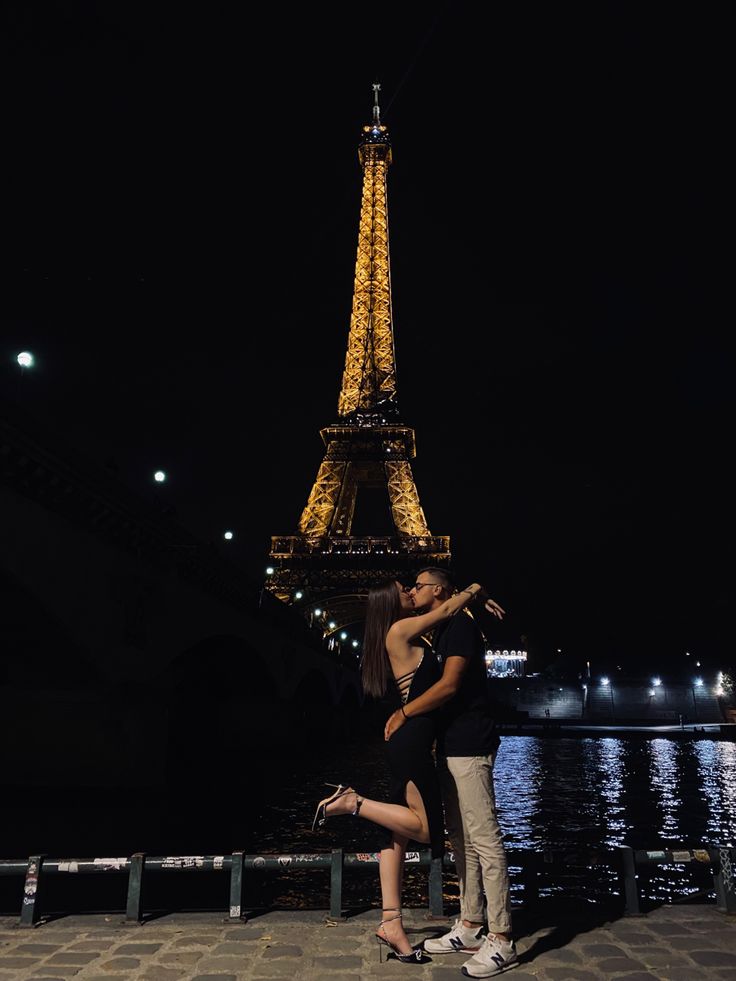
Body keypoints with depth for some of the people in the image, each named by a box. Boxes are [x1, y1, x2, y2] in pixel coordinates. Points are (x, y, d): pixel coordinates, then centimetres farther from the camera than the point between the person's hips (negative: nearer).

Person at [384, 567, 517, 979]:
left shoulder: (461, 625, -11)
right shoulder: (439, 631, 17)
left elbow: (449, 685, -21)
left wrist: (404, 713, -14)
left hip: (469, 744, -10)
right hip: (450, 744, 10)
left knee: (485, 838, -6)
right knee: (461, 837, 14)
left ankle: (502, 941, 0)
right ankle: (470, 927, 24)